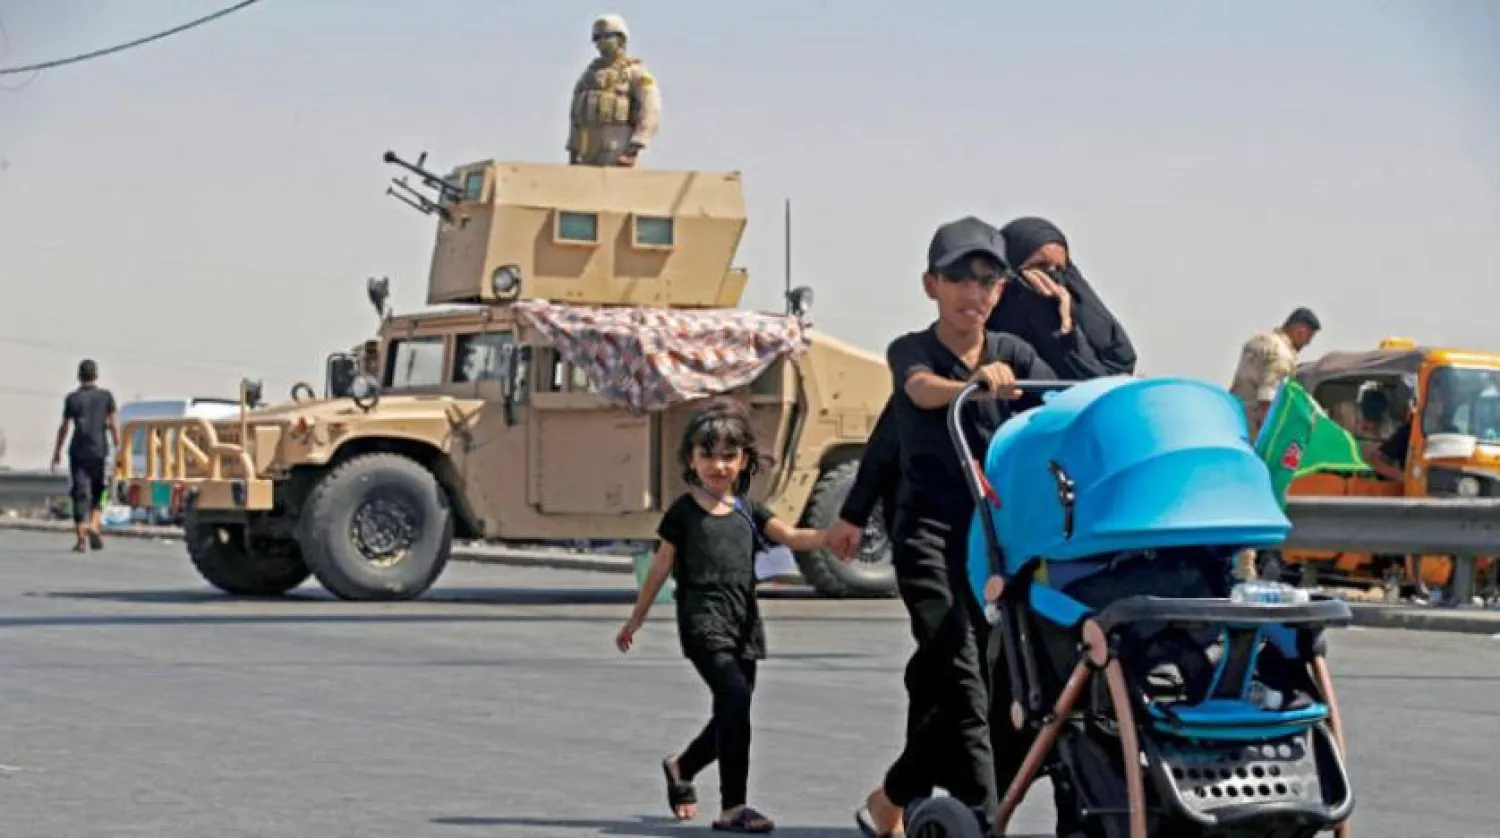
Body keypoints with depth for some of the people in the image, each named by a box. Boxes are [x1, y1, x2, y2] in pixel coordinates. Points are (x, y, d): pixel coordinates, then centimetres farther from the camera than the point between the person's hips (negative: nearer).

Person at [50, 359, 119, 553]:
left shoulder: (72, 398, 3)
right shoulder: (106, 396, 3)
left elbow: (64, 427, 4)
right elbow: (114, 424, -1)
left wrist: (57, 451, 14)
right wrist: (118, 447, 6)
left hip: (78, 452, 0)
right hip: (99, 451, 0)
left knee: (80, 495, -1)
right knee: (97, 494, 15)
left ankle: (81, 538, -7)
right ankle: (94, 527, -6)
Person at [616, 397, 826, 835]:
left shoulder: (749, 512, 13)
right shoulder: (684, 510, 3)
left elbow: (792, 536, -1)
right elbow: (661, 566, 9)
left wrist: (830, 536, -21)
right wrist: (637, 619, 14)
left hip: (743, 625, 6)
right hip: (702, 622, -6)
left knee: (731, 718, 12)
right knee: (736, 699, -22)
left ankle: (680, 766, 42)